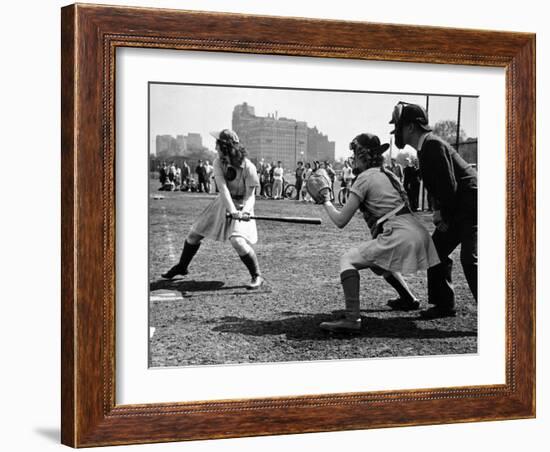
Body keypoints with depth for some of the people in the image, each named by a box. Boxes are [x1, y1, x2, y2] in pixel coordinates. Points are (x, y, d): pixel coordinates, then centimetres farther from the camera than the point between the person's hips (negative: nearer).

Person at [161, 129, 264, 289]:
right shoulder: (218, 163, -12)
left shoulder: (248, 167, -23)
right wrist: (232, 210, -39)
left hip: (242, 205, -6)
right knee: (195, 232, 11)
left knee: (237, 240, -27)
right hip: (223, 203, 6)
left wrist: (245, 211, -38)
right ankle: (182, 267, 34)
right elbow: (223, 188, -24)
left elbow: (250, 195, -17)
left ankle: (257, 276, -11)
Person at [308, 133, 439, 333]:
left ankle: (352, 318, -21)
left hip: (399, 237, -9)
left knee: (348, 259, -7)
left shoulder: (365, 177, -3)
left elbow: (341, 221, -4)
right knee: (377, 261, 33)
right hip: (417, 234, 9)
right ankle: (408, 299, 44)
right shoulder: (388, 174, 20)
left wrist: (326, 201, 13)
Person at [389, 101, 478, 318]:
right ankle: (444, 306, 20)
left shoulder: (433, 146, -19)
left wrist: (445, 217, -11)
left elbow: (449, 185, -22)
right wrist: (438, 211, 3)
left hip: (471, 205, -11)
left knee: (470, 259, -18)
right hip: (455, 209, 11)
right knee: (436, 250, 11)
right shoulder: (425, 148, 12)